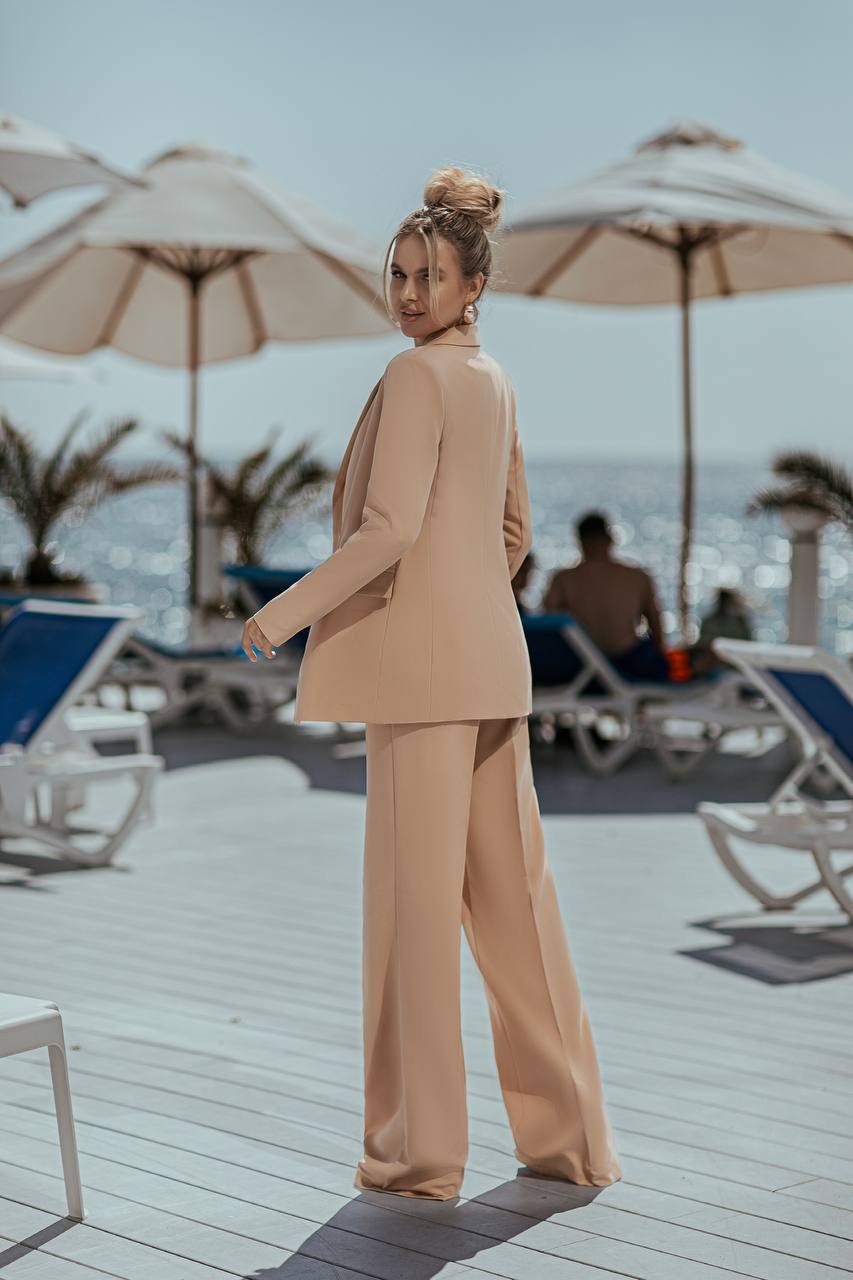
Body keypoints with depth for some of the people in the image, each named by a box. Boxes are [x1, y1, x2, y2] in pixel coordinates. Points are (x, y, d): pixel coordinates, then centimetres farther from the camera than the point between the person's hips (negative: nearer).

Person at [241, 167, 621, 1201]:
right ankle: (571, 1134, 18)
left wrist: (281, 616, -13)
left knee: (416, 898, -2)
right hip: (493, 658, 9)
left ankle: (422, 1150, 5)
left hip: (425, 665, -9)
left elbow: (388, 530, -19)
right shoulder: (495, 379, 15)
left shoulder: (415, 375, -12)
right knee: (512, 891, 12)